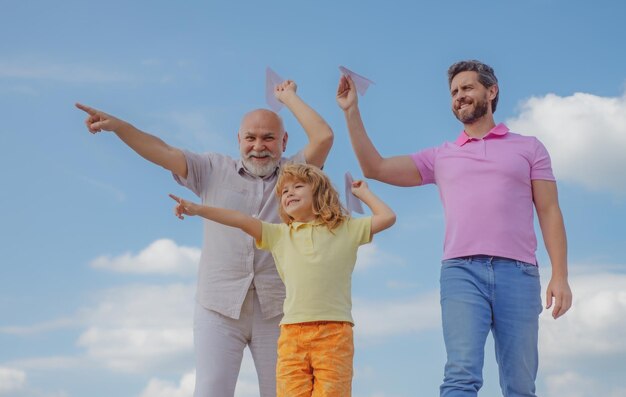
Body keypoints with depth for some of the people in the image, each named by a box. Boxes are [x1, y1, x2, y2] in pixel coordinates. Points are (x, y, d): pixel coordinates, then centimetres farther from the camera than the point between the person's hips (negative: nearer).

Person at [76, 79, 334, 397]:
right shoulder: (214, 171, 10)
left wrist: (287, 96, 6)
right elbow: (163, 152, 2)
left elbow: (323, 137, -6)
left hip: (277, 308, 0)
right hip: (219, 307, 0)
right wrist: (117, 125, -11)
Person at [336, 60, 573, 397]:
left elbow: (549, 212, 10)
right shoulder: (441, 157, 21)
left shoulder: (529, 148, 17)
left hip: (517, 272, 0)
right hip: (461, 271, 0)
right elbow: (374, 168, 16)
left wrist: (560, 276, -1)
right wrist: (352, 112, 9)